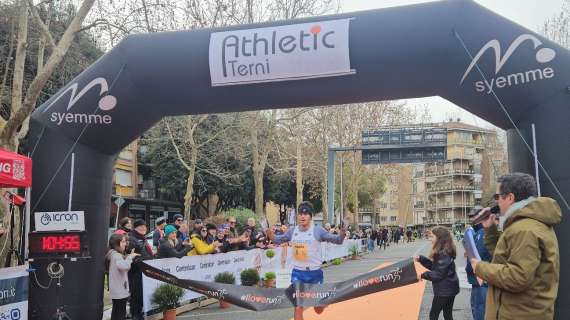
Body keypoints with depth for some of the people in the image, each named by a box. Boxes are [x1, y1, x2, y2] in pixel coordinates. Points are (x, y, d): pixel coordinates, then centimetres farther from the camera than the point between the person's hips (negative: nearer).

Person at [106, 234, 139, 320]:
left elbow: (125, 268, 20)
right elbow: (124, 266, -35)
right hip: (120, 290, -10)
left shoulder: (114, 254, 13)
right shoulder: (116, 255, -17)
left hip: (116, 290, 10)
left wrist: (130, 256, 9)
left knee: (116, 312, 16)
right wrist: (130, 257, -20)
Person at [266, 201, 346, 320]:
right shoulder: (292, 231, 0)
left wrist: (342, 234, -30)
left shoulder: (317, 230, -10)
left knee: (318, 310, 14)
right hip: (297, 273, 2)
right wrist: (271, 236, -9)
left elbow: (337, 240, -8)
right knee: (298, 308, -5)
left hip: (315, 272, -2)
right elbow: (278, 240, 13)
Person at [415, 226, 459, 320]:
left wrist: (424, 275, -20)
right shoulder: (443, 252, 8)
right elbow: (434, 266, 12)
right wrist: (421, 259, 3)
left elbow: (439, 274, -25)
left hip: (444, 290, -10)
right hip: (449, 289, 10)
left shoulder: (444, 254, -23)